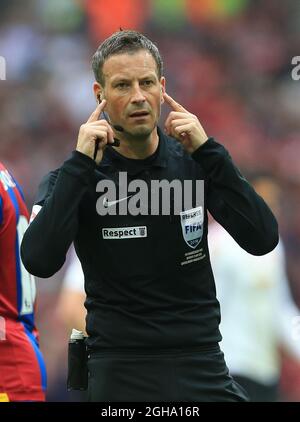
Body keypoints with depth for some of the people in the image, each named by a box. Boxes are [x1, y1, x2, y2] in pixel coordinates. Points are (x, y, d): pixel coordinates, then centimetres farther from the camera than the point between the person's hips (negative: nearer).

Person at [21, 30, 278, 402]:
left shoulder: (194, 162, 2)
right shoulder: (79, 177, -5)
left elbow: (262, 241, -10)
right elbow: (39, 261, -22)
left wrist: (208, 150, -15)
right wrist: (81, 163, -22)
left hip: (202, 364, 3)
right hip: (121, 368, -2)